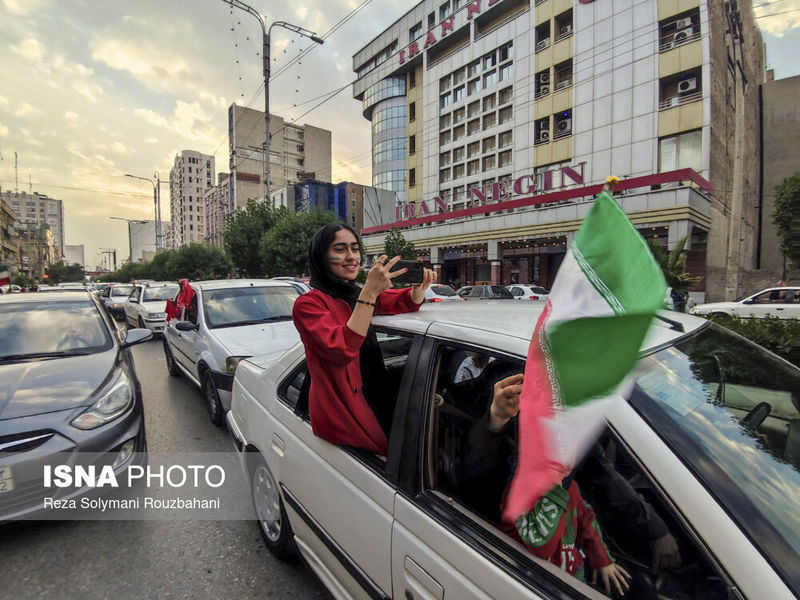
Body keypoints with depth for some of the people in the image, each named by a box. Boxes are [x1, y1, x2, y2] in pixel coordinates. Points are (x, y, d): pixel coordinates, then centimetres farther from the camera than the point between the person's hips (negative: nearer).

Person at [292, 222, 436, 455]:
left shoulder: (359, 296, 12)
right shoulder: (308, 304, -10)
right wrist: (370, 292, -28)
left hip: (374, 404, 7)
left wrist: (420, 286, -15)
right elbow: (343, 350, -25)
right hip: (341, 416, -7)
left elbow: (407, 302, 7)